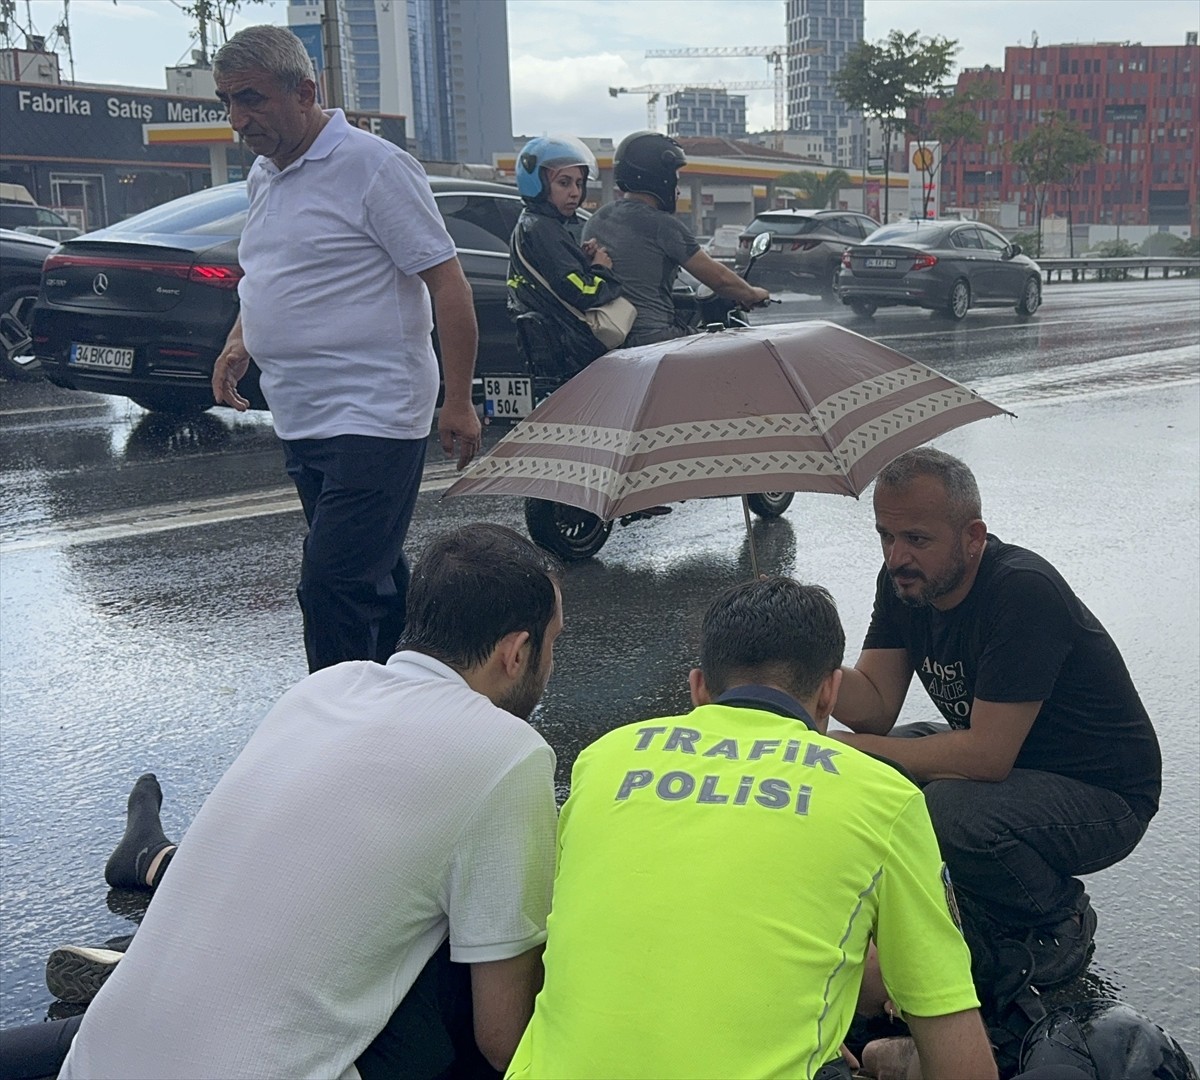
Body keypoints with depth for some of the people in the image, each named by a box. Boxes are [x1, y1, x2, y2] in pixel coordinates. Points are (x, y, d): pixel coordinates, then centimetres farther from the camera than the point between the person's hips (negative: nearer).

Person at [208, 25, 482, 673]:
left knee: (333, 588, -13)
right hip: (302, 420, 9)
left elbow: (447, 285, -13)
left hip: (371, 419, -9)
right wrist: (240, 339, 10)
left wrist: (458, 402, -17)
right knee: (373, 577, 16)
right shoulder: (263, 177, 14)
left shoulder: (373, 168, -11)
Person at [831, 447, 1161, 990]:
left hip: (1106, 797, -8)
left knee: (950, 811, -34)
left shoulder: (1023, 592, -30)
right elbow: (876, 705, -8)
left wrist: (847, 748, -31)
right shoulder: (905, 579, -5)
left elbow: (987, 755, -32)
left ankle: (1061, 918, -2)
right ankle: (990, 910, 11)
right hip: (998, 756, 8)